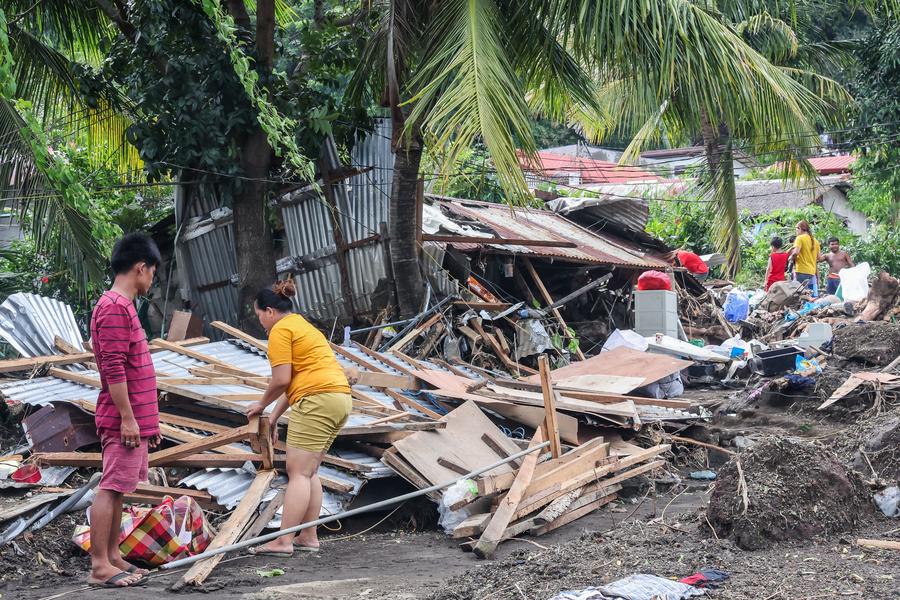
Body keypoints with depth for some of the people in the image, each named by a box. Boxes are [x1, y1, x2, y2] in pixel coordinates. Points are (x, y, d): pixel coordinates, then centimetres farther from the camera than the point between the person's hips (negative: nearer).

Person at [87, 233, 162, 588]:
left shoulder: (122, 307, 19)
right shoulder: (115, 308, -14)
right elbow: (114, 369, -20)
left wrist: (148, 420, 23)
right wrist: (127, 417, -21)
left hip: (135, 419, 10)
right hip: (124, 419, -10)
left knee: (117, 489, 11)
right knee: (111, 488, -8)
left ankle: (112, 558, 16)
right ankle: (100, 567, -7)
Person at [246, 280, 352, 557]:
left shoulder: (281, 330, -3)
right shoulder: (301, 325, 27)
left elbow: (282, 379, -11)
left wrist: (262, 404, 6)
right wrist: (274, 415, 22)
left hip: (317, 399, -10)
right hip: (341, 397, 10)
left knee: (298, 472, -10)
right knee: (309, 471, 13)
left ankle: (284, 541, -13)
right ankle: (308, 537, 12)